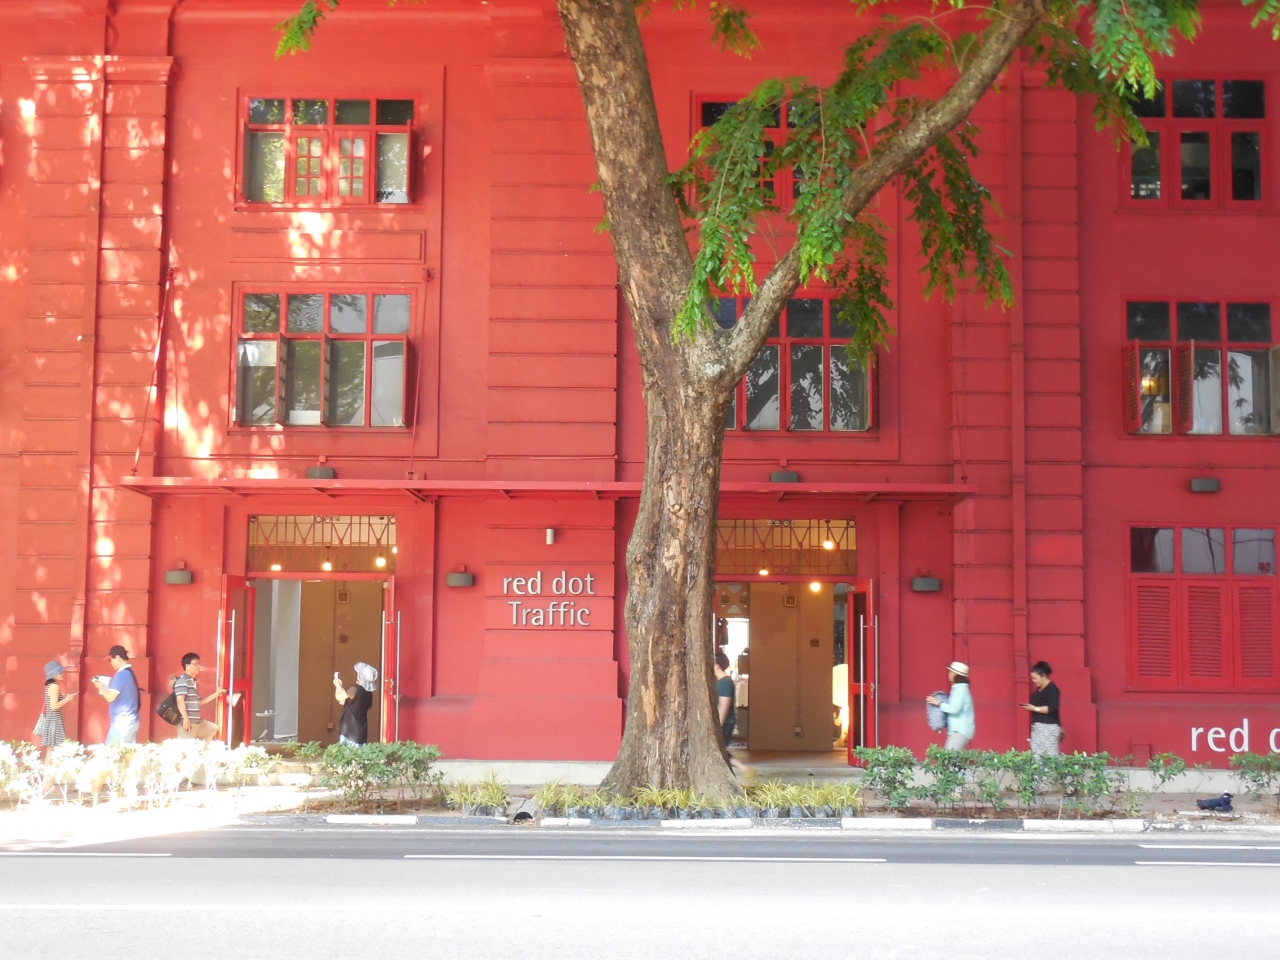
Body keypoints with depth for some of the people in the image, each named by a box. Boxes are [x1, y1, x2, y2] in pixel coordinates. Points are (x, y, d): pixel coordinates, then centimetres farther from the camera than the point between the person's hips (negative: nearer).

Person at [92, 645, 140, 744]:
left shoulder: (121, 674, -15)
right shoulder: (130, 672, 14)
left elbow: (110, 697, -16)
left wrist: (101, 687, 1)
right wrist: (104, 686, 14)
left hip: (121, 721, -9)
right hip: (131, 721, 9)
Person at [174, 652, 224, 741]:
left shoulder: (194, 682, 20)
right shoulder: (182, 680, -9)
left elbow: (199, 702, 25)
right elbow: (180, 700, -19)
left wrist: (216, 694, 25)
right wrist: (185, 718, -26)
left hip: (196, 722, 10)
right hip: (187, 722, -10)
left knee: (213, 728, 21)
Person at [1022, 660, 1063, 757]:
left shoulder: (1052, 689, -11)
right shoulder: (1039, 689, 17)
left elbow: (1052, 709, -19)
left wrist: (1035, 709, -17)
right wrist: (1030, 707, 9)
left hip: (1049, 727, -9)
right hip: (1037, 726, 9)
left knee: (1049, 756, -12)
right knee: (1036, 755, 3)